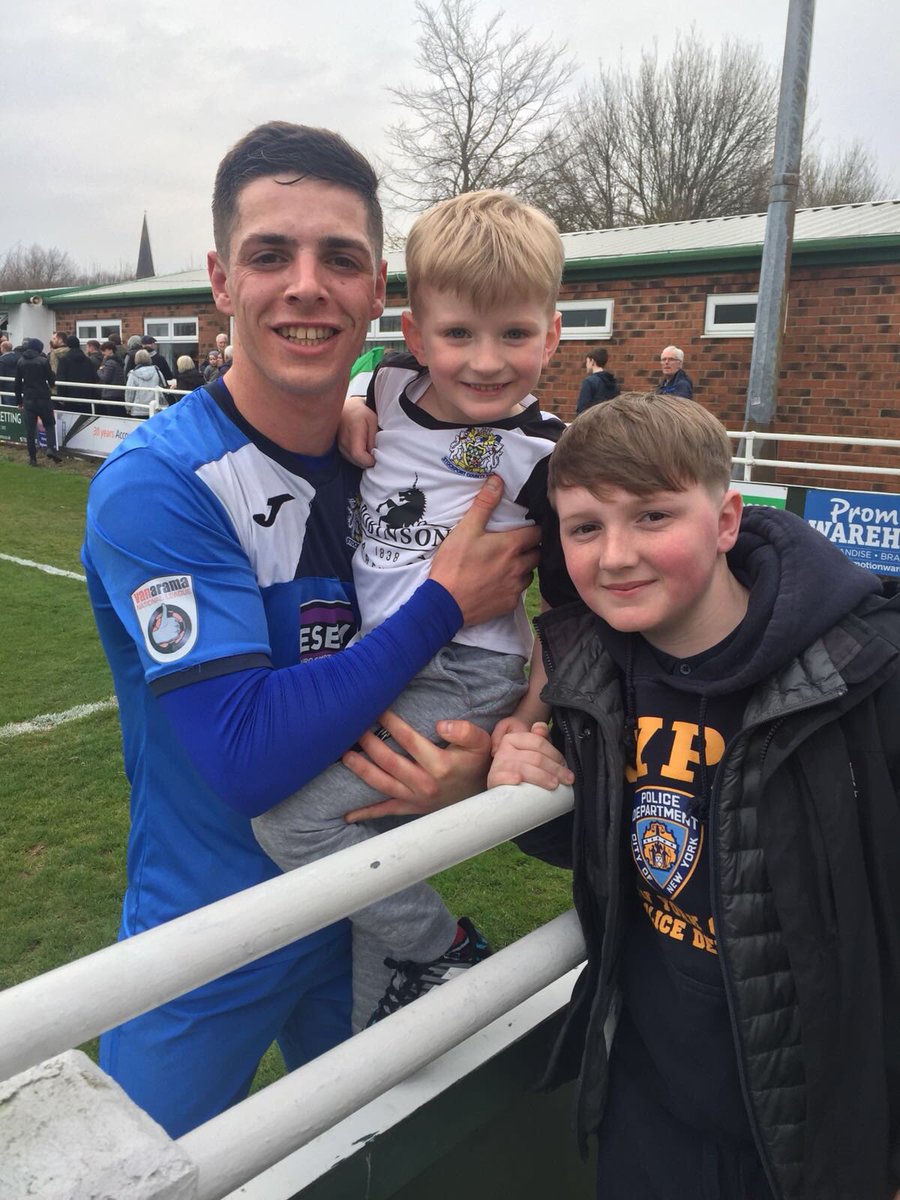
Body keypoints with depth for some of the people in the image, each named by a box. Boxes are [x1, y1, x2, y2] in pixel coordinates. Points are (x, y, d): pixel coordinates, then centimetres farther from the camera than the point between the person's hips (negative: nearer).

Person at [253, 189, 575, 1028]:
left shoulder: (545, 457, -13)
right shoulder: (387, 392, 0)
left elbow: (571, 607, -6)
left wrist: (535, 723, -11)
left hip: (466, 682, -6)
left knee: (292, 817, -17)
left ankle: (447, 954, 4)